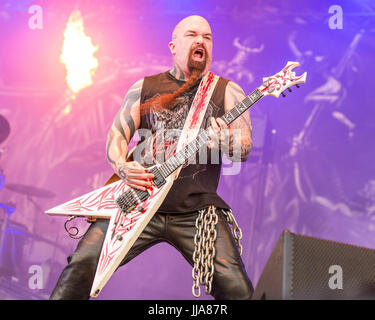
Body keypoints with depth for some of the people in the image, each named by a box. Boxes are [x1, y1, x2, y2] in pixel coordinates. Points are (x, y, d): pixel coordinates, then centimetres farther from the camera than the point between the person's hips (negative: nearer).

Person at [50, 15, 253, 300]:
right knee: (83, 263, -11)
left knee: (236, 288, -16)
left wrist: (221, 138, -24)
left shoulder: (226, 91, 7)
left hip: (196, 210, -1)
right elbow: (118, 133, 11)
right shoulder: (144, 87, 13)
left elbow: (245, 147, -1)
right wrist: (123, 167, -11)